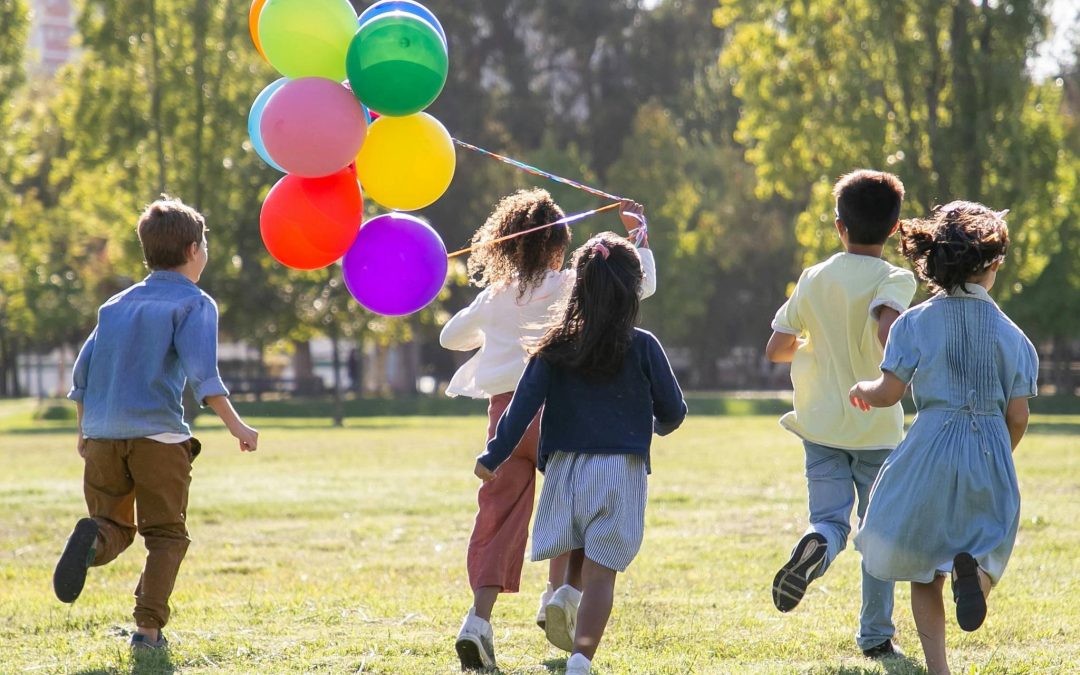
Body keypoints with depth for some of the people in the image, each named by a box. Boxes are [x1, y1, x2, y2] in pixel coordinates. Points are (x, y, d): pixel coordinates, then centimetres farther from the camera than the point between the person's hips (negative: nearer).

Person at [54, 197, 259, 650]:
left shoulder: (116, 305, 18)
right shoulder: (194, 303, 1)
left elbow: (82, 373, 16)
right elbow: (201, 371, -13)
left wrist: (84, 431, 27)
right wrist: (236, 425, -14)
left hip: (102, 437, 4)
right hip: (158, 434, -4)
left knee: (116, 529, 12)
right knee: (166, 535, 7)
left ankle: (92, 540, -23)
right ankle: (149, 626, -6)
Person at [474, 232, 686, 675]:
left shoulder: (556, 348, 1)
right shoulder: (643, 348, -3)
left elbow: (523, 406, -4)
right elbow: (673, 410, 5)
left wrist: (493, 457, 1)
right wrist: (658, 426, 27)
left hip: (565, 467, 2)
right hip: (621, 469, -2)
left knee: (578, 554, 23)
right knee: (600, 572, -3)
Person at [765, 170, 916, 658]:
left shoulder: (815, 279, 3)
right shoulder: (896, 280, -9)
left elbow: (775, 349, 5)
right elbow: (888, 329, -30)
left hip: (822, 424, 2)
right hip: (878, 427, -2)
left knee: (830, 520, 1)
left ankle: (814, 546, -35)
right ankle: (875, 634, 15)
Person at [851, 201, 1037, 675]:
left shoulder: (916, 323, -4)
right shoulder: (1010, 334, 1)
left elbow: (889, 393, -7)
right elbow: (1018, 415, 2)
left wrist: (863, 391, 17)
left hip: (931, 452, -1)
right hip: (991, 457, 1)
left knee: (923, 568, 13)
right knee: (986, 546, 14)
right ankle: (974, 569, -24)